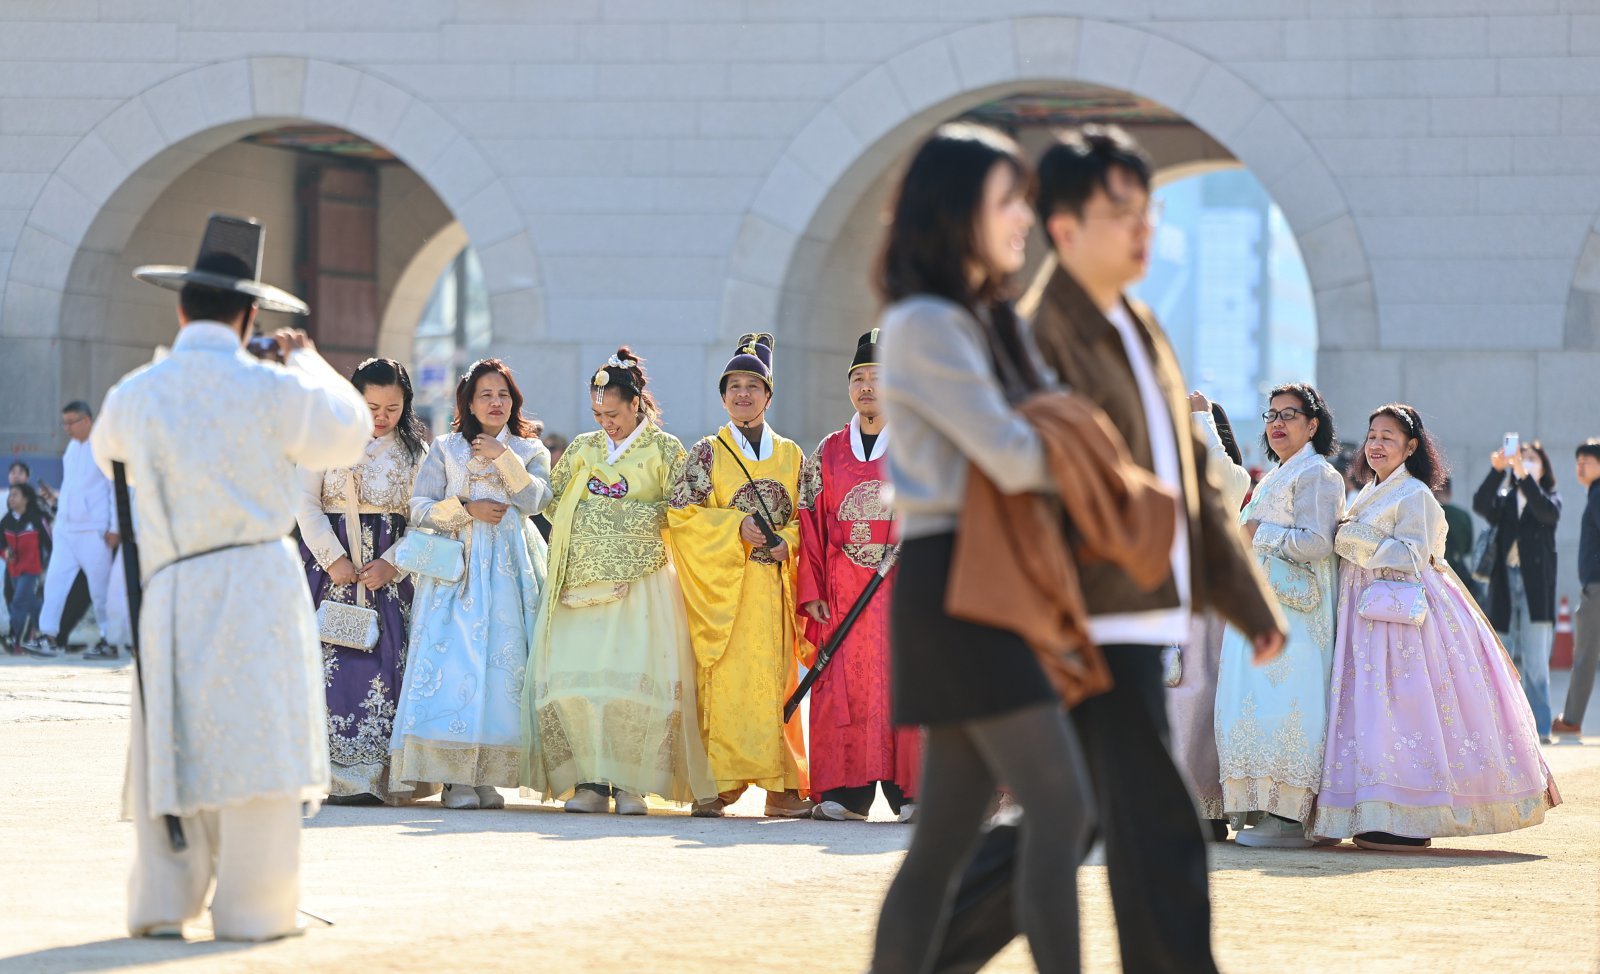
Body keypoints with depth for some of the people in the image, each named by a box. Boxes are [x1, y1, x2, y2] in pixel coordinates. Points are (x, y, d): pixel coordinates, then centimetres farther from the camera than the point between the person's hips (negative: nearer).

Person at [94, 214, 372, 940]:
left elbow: (110, 456, 26)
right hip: (256, 581, -4)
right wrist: (307, 362, 24)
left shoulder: (133, 396, 3)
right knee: (256, 744, -2)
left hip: (170, 588, 4)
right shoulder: (270, 389, -7)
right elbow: (347, 436, 9)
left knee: (169, 744, 10)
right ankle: (251, 907, -2)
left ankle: (160, 902, 8)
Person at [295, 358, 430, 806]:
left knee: (385, 660, -7)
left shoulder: (415, 450, 8)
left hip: (390, 566, 1)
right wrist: (334, 560, -10)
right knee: (332, 655, -9)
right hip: (331, 557, -1)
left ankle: (372, 773, -6)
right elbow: (306, 501, -1)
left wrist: (392, 564, -10)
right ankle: (333, 773, -10)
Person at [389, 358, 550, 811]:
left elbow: (534, 500, -1)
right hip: (456, 568, -1)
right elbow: (420, 508, 5)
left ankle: (488, 775, -7)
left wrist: (503, 457, -7)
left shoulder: (531, 451, 16)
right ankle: (455, 777, -16)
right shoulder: (446, 449, 14)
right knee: (454, 656, -14)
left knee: (503, 659, -9)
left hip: (508, 570, 1)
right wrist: (467, 509, -7)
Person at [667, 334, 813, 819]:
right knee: (723, 679, -8)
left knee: (775, 678, -1)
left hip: (774, 583, 2)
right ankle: (720, 784, -7)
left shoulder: (791, 456, 13)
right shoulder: (707, 454, 6)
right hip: (721, 583, -2)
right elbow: (679, 512, -3)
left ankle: (781, 785, 0)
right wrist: (737, 526, -13)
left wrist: (787, 540, -10)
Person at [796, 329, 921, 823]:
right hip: (843, 591, 2)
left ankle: (909, 790, -4)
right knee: (844, 685, -3)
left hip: (904, 585, -2)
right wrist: (812, 592, 1)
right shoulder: (828, 453, 13)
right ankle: (847, 791, -1)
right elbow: (811, 524, 10)